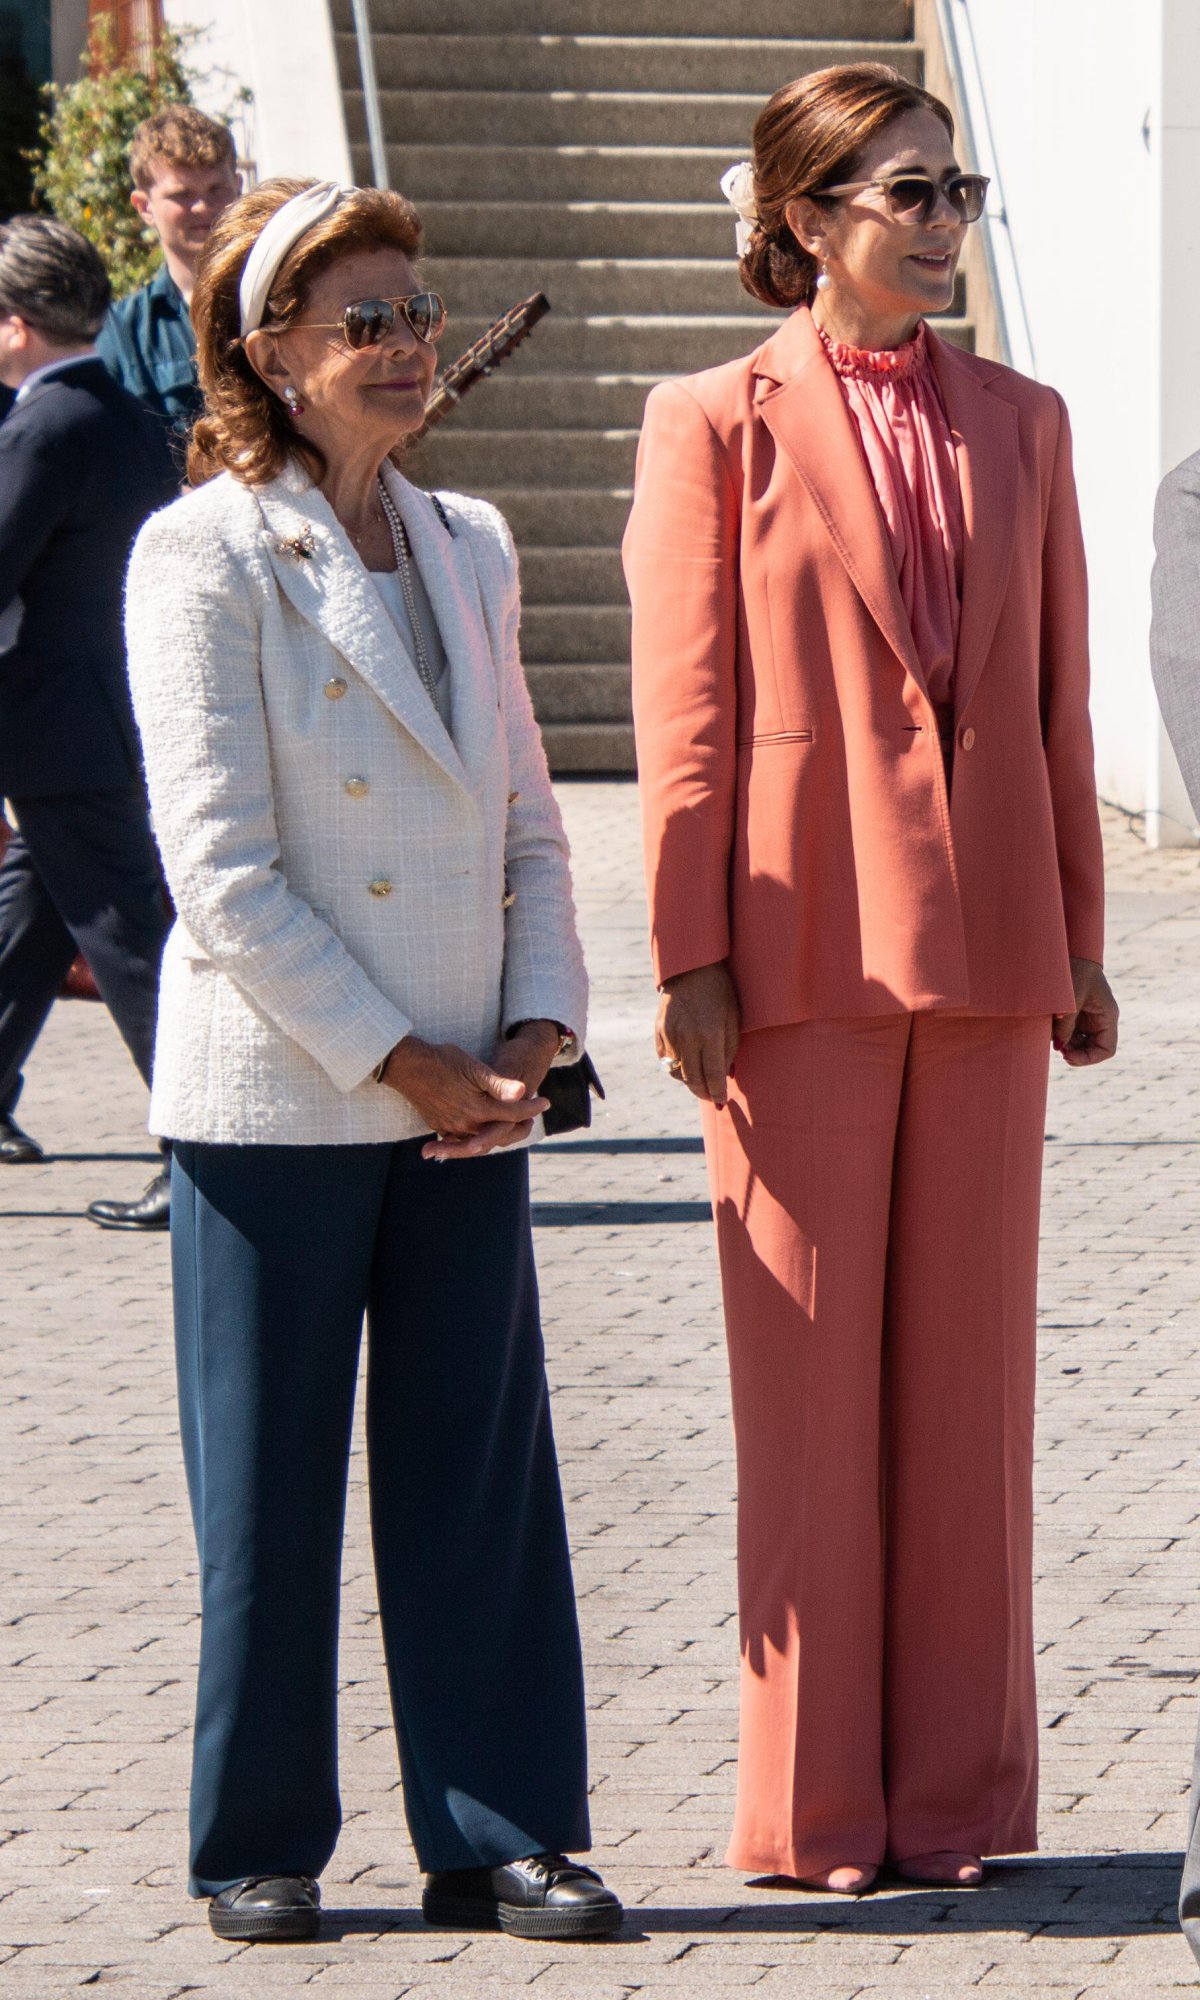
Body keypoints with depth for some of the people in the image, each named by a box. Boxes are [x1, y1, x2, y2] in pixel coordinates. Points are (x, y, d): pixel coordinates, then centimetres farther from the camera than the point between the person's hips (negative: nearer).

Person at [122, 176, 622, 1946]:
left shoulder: (466, 548, 13)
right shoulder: (202, 556, -8)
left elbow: (526, 821, 15)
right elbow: (221, 873, -13)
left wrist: (534, 1034, -1)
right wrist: (397, 1064, -13)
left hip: (464, 1102, 5)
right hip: (276, 1101, -5)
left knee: (484, 1468, 4)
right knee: (267, 1487, 2)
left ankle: (497, 1835, 11)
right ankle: (259, 1846, 13)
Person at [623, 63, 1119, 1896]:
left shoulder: (1020, 425, 11)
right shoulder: (718, 425, -1)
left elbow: (1059, 695, 12)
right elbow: (685, 709, -4)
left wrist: (1078, 943, 9)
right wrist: (691, 958, -8)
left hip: (983, 951, 4)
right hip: (806, 951, -4)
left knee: (970, 1370, 6)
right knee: (810, 1378, 2)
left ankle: (958, 1791, 14)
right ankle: (817, 1804, 9)